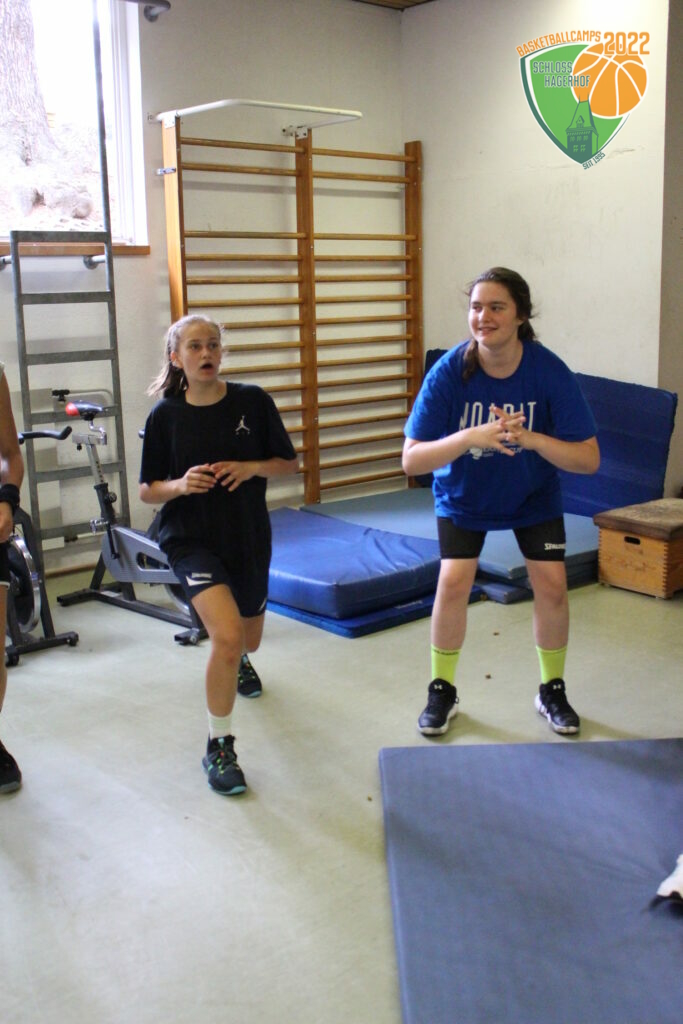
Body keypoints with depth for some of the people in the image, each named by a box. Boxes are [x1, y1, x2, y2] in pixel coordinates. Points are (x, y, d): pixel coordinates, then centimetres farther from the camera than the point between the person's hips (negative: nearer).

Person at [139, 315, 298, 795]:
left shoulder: (253, 401, -7)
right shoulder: (166, 415, -7)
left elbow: (290, 463, 1)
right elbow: (148, 490, 0)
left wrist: (251, 468, -18)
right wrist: (180, 484, -21)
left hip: (249, 538, 3)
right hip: (192, 539, -3)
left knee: (249, 640, 21)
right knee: (227, 636, -24)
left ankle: (238, 661, 63)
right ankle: (219, 748, -3)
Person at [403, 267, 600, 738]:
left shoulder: (551, 372, -26)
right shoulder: (450, 372, -27)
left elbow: (589, 459, -26)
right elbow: (411, 460, -29)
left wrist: (531, 438, -43)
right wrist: (469, 437, -47)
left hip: (534, 495, 1)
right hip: (463, 495, -1)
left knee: (552, 585, -7)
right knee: (454, 582, -14)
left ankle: (552, 691, 18)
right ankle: (442, 691, 9)